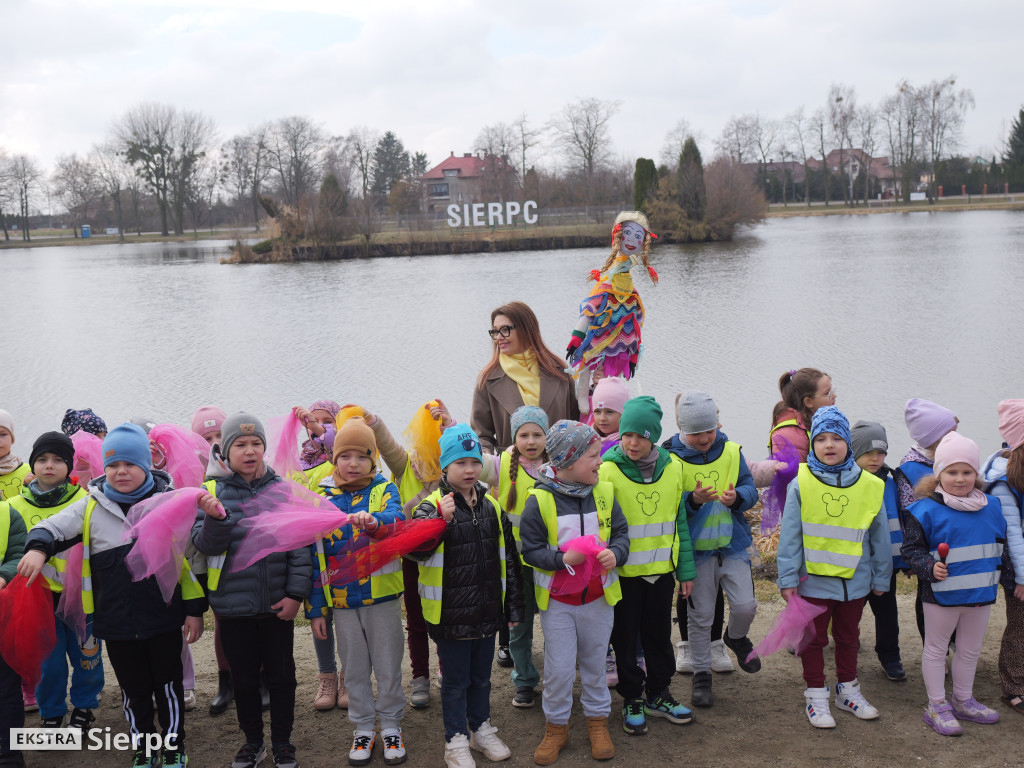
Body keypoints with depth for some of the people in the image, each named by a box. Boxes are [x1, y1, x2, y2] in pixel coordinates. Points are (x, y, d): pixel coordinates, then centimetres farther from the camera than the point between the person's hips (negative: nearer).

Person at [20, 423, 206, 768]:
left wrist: (195, 609, -2)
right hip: (117, 622, 2)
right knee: (133, 689, 13)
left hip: (164, 619, -2)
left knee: (168, 684, 10)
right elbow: (52, 527, 4)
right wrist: (38, 548, -22)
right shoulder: (91, 506, 2)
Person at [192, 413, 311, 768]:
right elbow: (205, 545, -9)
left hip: (277, 605, 0)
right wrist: (216, 518, -27)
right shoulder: (213, 491, -3)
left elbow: (299, 546, -3)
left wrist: (295, 593, -8)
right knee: (243, 678, 14)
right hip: (233, 605, 0)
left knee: (281, 675, 12)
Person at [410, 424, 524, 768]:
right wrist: (440, 520, -39)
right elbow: (416, 548, -25)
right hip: (450, 613, -4)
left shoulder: (492, 506, 4)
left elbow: (508, 558, 10)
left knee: (481, 676, 19)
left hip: (487, 610, 4)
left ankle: (481, 728, 37)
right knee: (456, 680, 8)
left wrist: (513, 606, 11)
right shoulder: (433, 505, -11)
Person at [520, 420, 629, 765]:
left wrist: (615, 553, -18)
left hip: (598, 598, 3)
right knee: (559, 668, 5)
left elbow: (621, 533, 4)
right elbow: (530, 550, -10)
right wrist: (562, 559, -25)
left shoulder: (604, 493, -3)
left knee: (594, 663, 16)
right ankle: (556, 727, 25)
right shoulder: (540, 500, -13)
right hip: (557, 601, -3)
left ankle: (597, 720, 34)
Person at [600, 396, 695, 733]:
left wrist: (686, 569, 8)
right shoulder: (608, 470, -12)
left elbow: (679, 520, 7)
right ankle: (633, 700, 25)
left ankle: (658, 694, 33)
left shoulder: (672, 467, 0)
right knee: (626, 637, 8)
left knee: (659, 633, 15)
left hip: (661, 569, 3)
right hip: (624, 571, -3)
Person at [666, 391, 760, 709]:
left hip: (732, 544, 2)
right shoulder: (673, 459, -9)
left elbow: (750, 488, 2)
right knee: (700, 615, 6)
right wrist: (693, 500, -28)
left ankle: (736, 638, 30)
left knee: (745, 606, -5)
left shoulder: (731, 451, 0)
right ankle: (701, 674, 22)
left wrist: (737, 497, -20)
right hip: (696, 549, -2)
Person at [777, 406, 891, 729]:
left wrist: (881, 577, 9)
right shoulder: (801, 484, -12)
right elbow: (789, 536, -9)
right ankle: (816, 696, 26)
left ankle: (847, 690, 38)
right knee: (814, 638, 11)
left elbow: (879, 536, 4)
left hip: (854, 579, 2)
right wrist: (788, 578, -10)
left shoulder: (869, 486, -6)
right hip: (813, 579, -2)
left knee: (848, 636, 20)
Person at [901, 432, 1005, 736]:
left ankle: (963, 700, 36)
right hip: (942, 593, -5)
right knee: (936, 649, 9)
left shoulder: (991, 507, 2)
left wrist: (993, 571, 11)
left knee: (970, 650, 19)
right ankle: (937, 706, 20)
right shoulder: (926, 510, -15)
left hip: (981, 593, 5)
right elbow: (911, 548, -11)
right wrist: (930, 567, -26)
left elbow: (1000, 543, 16)